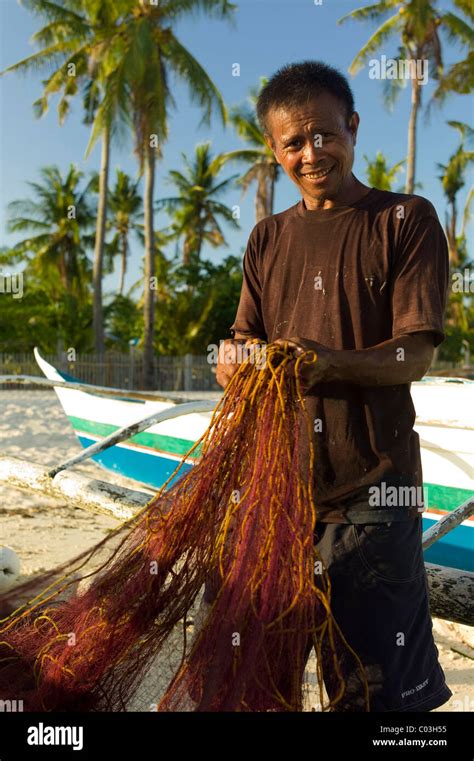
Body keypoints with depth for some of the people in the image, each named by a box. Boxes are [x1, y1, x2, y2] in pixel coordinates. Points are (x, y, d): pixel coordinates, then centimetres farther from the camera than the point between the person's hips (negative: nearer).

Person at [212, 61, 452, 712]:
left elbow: (416, 355, -7)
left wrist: (331, 363, -26)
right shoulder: (269, 238, 16)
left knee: (377, 680, 4)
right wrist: (234, 360, -14)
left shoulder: (406, 220, 2)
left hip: (371, 480, -4)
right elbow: (240, 345, 10)